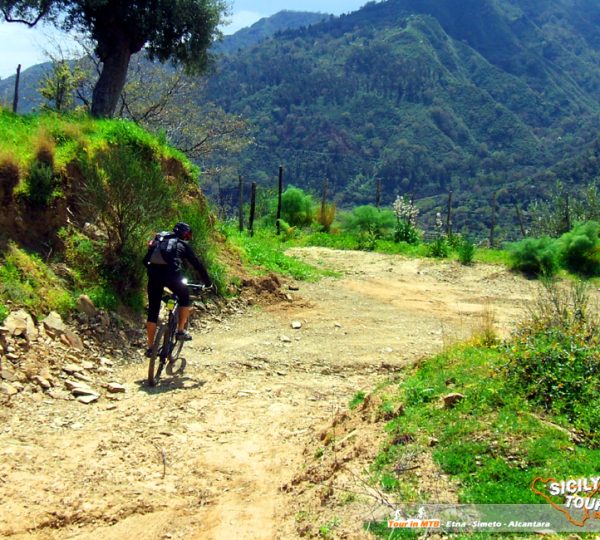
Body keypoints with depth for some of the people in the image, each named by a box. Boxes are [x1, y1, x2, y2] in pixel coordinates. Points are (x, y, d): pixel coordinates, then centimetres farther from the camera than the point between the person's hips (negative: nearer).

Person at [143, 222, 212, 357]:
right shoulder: (183, 245, 19)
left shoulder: (159, 240, 30)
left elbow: (146, 260, 32)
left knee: (153, 311, 11)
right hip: (171, 273, -4)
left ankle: (150, 347, 14)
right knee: (184, 299, 24)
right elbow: (197, 264, 20)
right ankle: (181, 331, 18)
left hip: (153, 272, 4)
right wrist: (208, 283, 28)